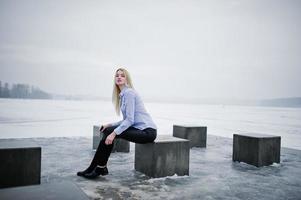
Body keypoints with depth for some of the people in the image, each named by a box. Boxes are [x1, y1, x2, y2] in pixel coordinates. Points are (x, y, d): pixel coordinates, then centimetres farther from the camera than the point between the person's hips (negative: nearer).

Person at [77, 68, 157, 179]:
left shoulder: (129, 92, -12)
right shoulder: (122, 95, 16)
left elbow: (130, 120, -18)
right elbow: (126, 120, 16)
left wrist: (114, 133, -21)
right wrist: (110, 125, 8)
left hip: (147, 131, -9)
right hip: (139, 129, 9)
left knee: (110, 133, -15)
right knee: (107, 130, 3)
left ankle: (99, 168, 0)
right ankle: (101, 167, 6)